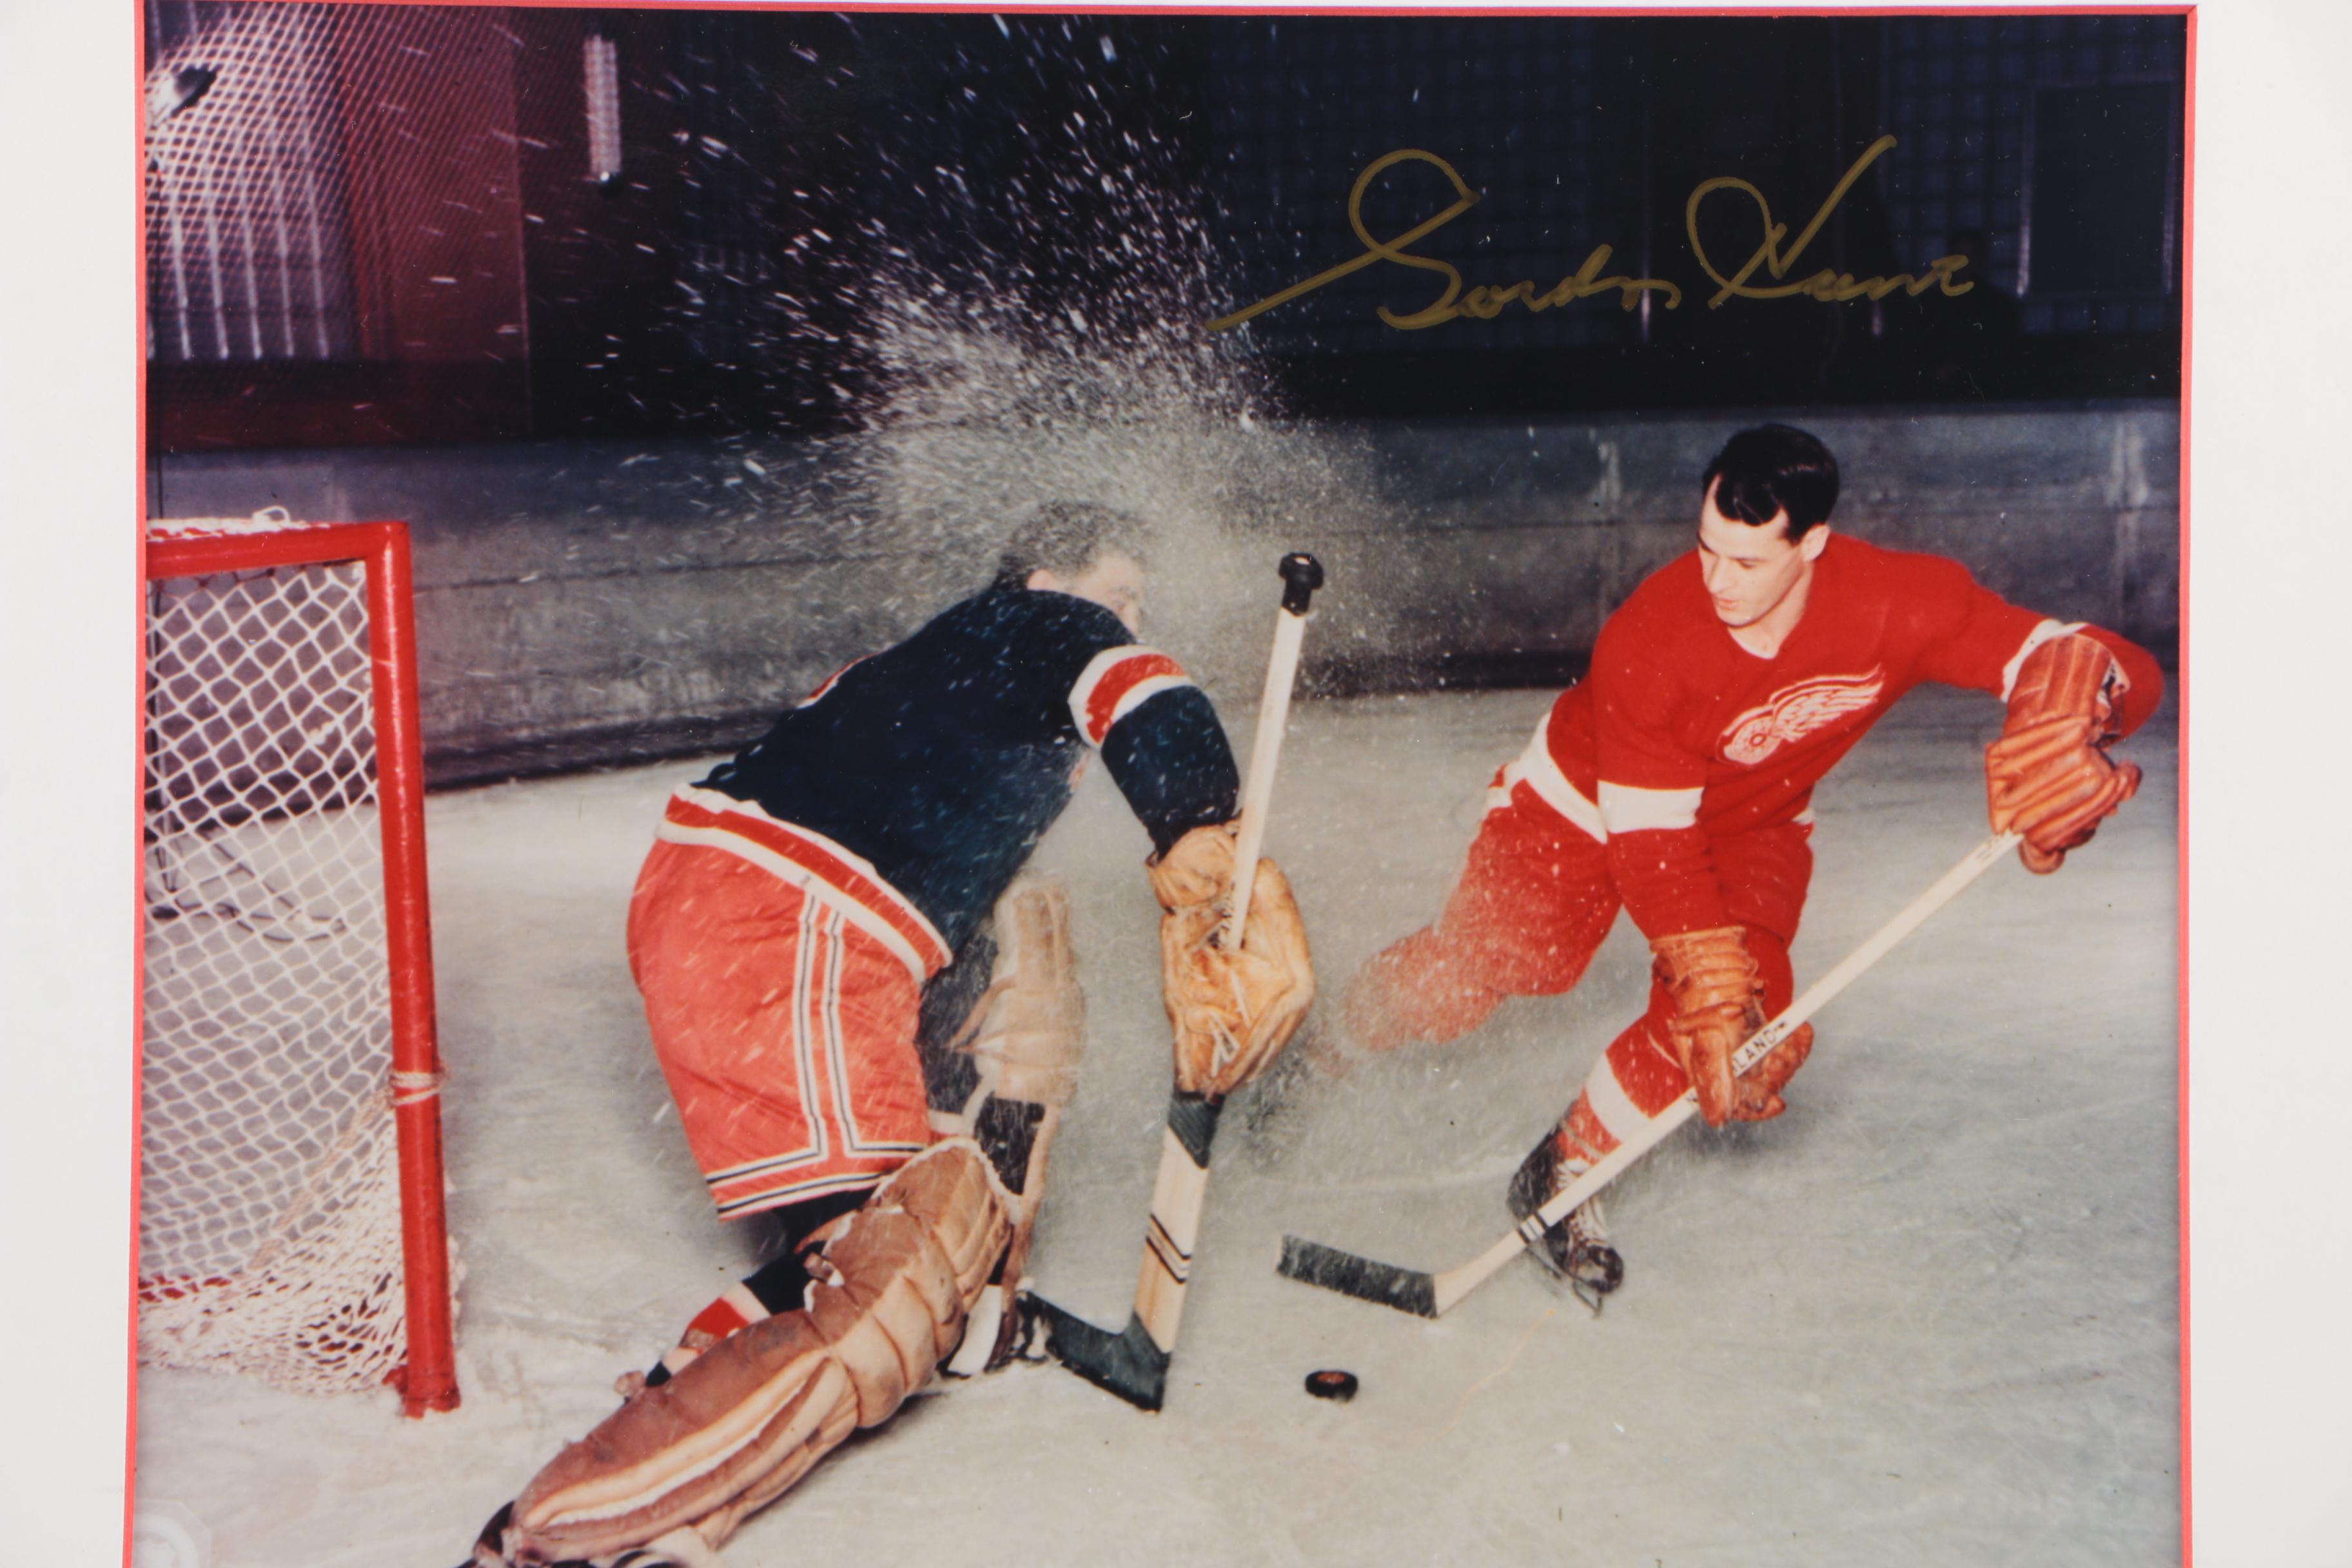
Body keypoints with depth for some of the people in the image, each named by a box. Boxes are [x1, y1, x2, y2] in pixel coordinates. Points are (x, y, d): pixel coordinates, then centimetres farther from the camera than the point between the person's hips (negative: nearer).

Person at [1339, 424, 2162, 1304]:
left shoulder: (1895, 602, -30)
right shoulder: (1647, 639, -36)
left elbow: (2095, 663, -31)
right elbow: (1650, 841, -31)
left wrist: (2070, 714, -56)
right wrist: (1712, 984, -38)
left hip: (1752, 825, 2)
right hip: (1585, 801, -2)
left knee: (1753, 1022, -21)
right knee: (1472, 975, -6)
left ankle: (1567, 1172, 1)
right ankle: (1340, 1037, 29)